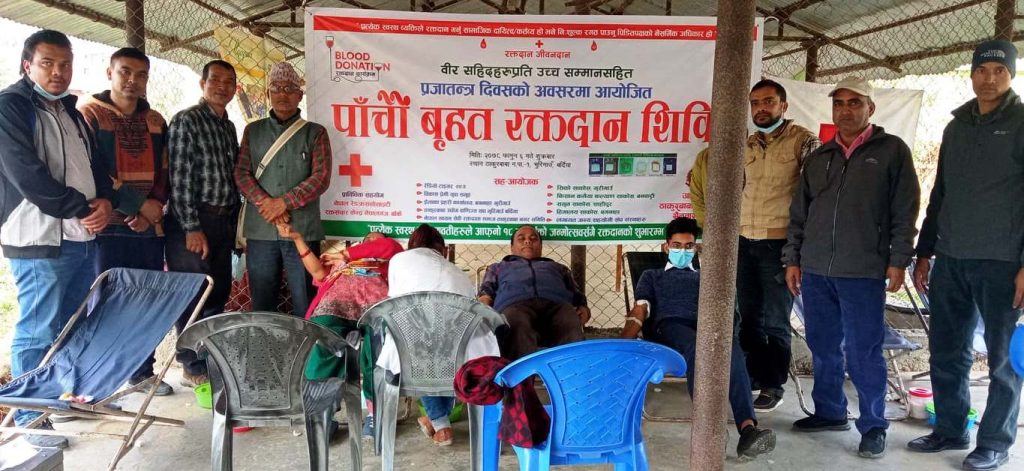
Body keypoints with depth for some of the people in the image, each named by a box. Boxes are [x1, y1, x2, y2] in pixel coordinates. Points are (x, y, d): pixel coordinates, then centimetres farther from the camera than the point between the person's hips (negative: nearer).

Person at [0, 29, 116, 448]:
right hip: (40, 240, -8)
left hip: (85, 237, 8)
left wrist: (106, 201, -4)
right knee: (38, 333, -2)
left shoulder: (70, 109, 17)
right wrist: (82, 210, -13)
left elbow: (95, 162, 17)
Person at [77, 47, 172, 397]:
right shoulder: (89, 113, -1)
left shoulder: (155, 121, 14)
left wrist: (153, 210, -4)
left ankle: (142, 371, 19)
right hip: (106, 226, -4)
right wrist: (139, 204, -12)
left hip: (149, 227, 4)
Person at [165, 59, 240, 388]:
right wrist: (192, 228, -17)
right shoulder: (186, 121, -8)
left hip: (223, 221, 7)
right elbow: (179, 178, -13)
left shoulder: (229, 126, 15)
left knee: (219, 293, 12)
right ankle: (193, 367, 10)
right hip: (193, 221, -7)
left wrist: (234, 220, 12)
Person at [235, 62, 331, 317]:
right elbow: (241, 174, 5)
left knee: (306, 306, 1)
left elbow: (321, 177, -4)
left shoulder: (315, 133, 6)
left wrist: (284, 202, -13)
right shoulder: (253, 131, 13)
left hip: (303, 230, -2)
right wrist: (266, 203, -11)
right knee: (261, 306, 9)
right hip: (260, 230, 2)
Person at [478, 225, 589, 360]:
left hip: (556, 304, 1)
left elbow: (577, 295, 27)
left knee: (571, 326, -37)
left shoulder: (557, 267, 43)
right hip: (515, 305, -1)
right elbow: (485, 292, 23)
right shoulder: (498, 267, 42)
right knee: (517, 324, -41)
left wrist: (584, 309, 2)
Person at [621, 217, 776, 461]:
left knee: (732, 349, -37)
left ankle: (748, 429, -56)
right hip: (669, 327, -2)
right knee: (696, 348, -41)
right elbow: (639, 311, 14)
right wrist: (623, 346, -5)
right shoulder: (652, 276, 31)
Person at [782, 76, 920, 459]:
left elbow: (905, 211, -1)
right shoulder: (819, 157, 14)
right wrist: (793, 258, 10)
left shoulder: (892, 151, 3)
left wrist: (898, 260, -7)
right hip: (816, 270, 5)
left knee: (863, 353, -1)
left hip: (864, 272, -4)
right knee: (823, 348, 11)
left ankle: (873, 427, 12)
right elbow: (799, 213, 15)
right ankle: (829, 412, 25)